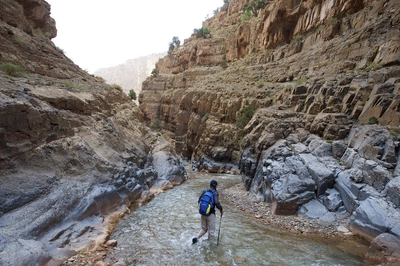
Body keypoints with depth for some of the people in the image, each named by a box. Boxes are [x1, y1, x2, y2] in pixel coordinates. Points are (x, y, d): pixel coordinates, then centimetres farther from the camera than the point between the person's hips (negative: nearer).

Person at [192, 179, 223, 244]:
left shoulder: (205, 191, 5)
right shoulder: (215, 192, -12)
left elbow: (199, 200, 8)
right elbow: (217, 203, -22)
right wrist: (221, 209, -5)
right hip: (211, 213, -6)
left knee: (204, 228, 20)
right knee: (211, 230, 12)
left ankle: (196, 238, 3)